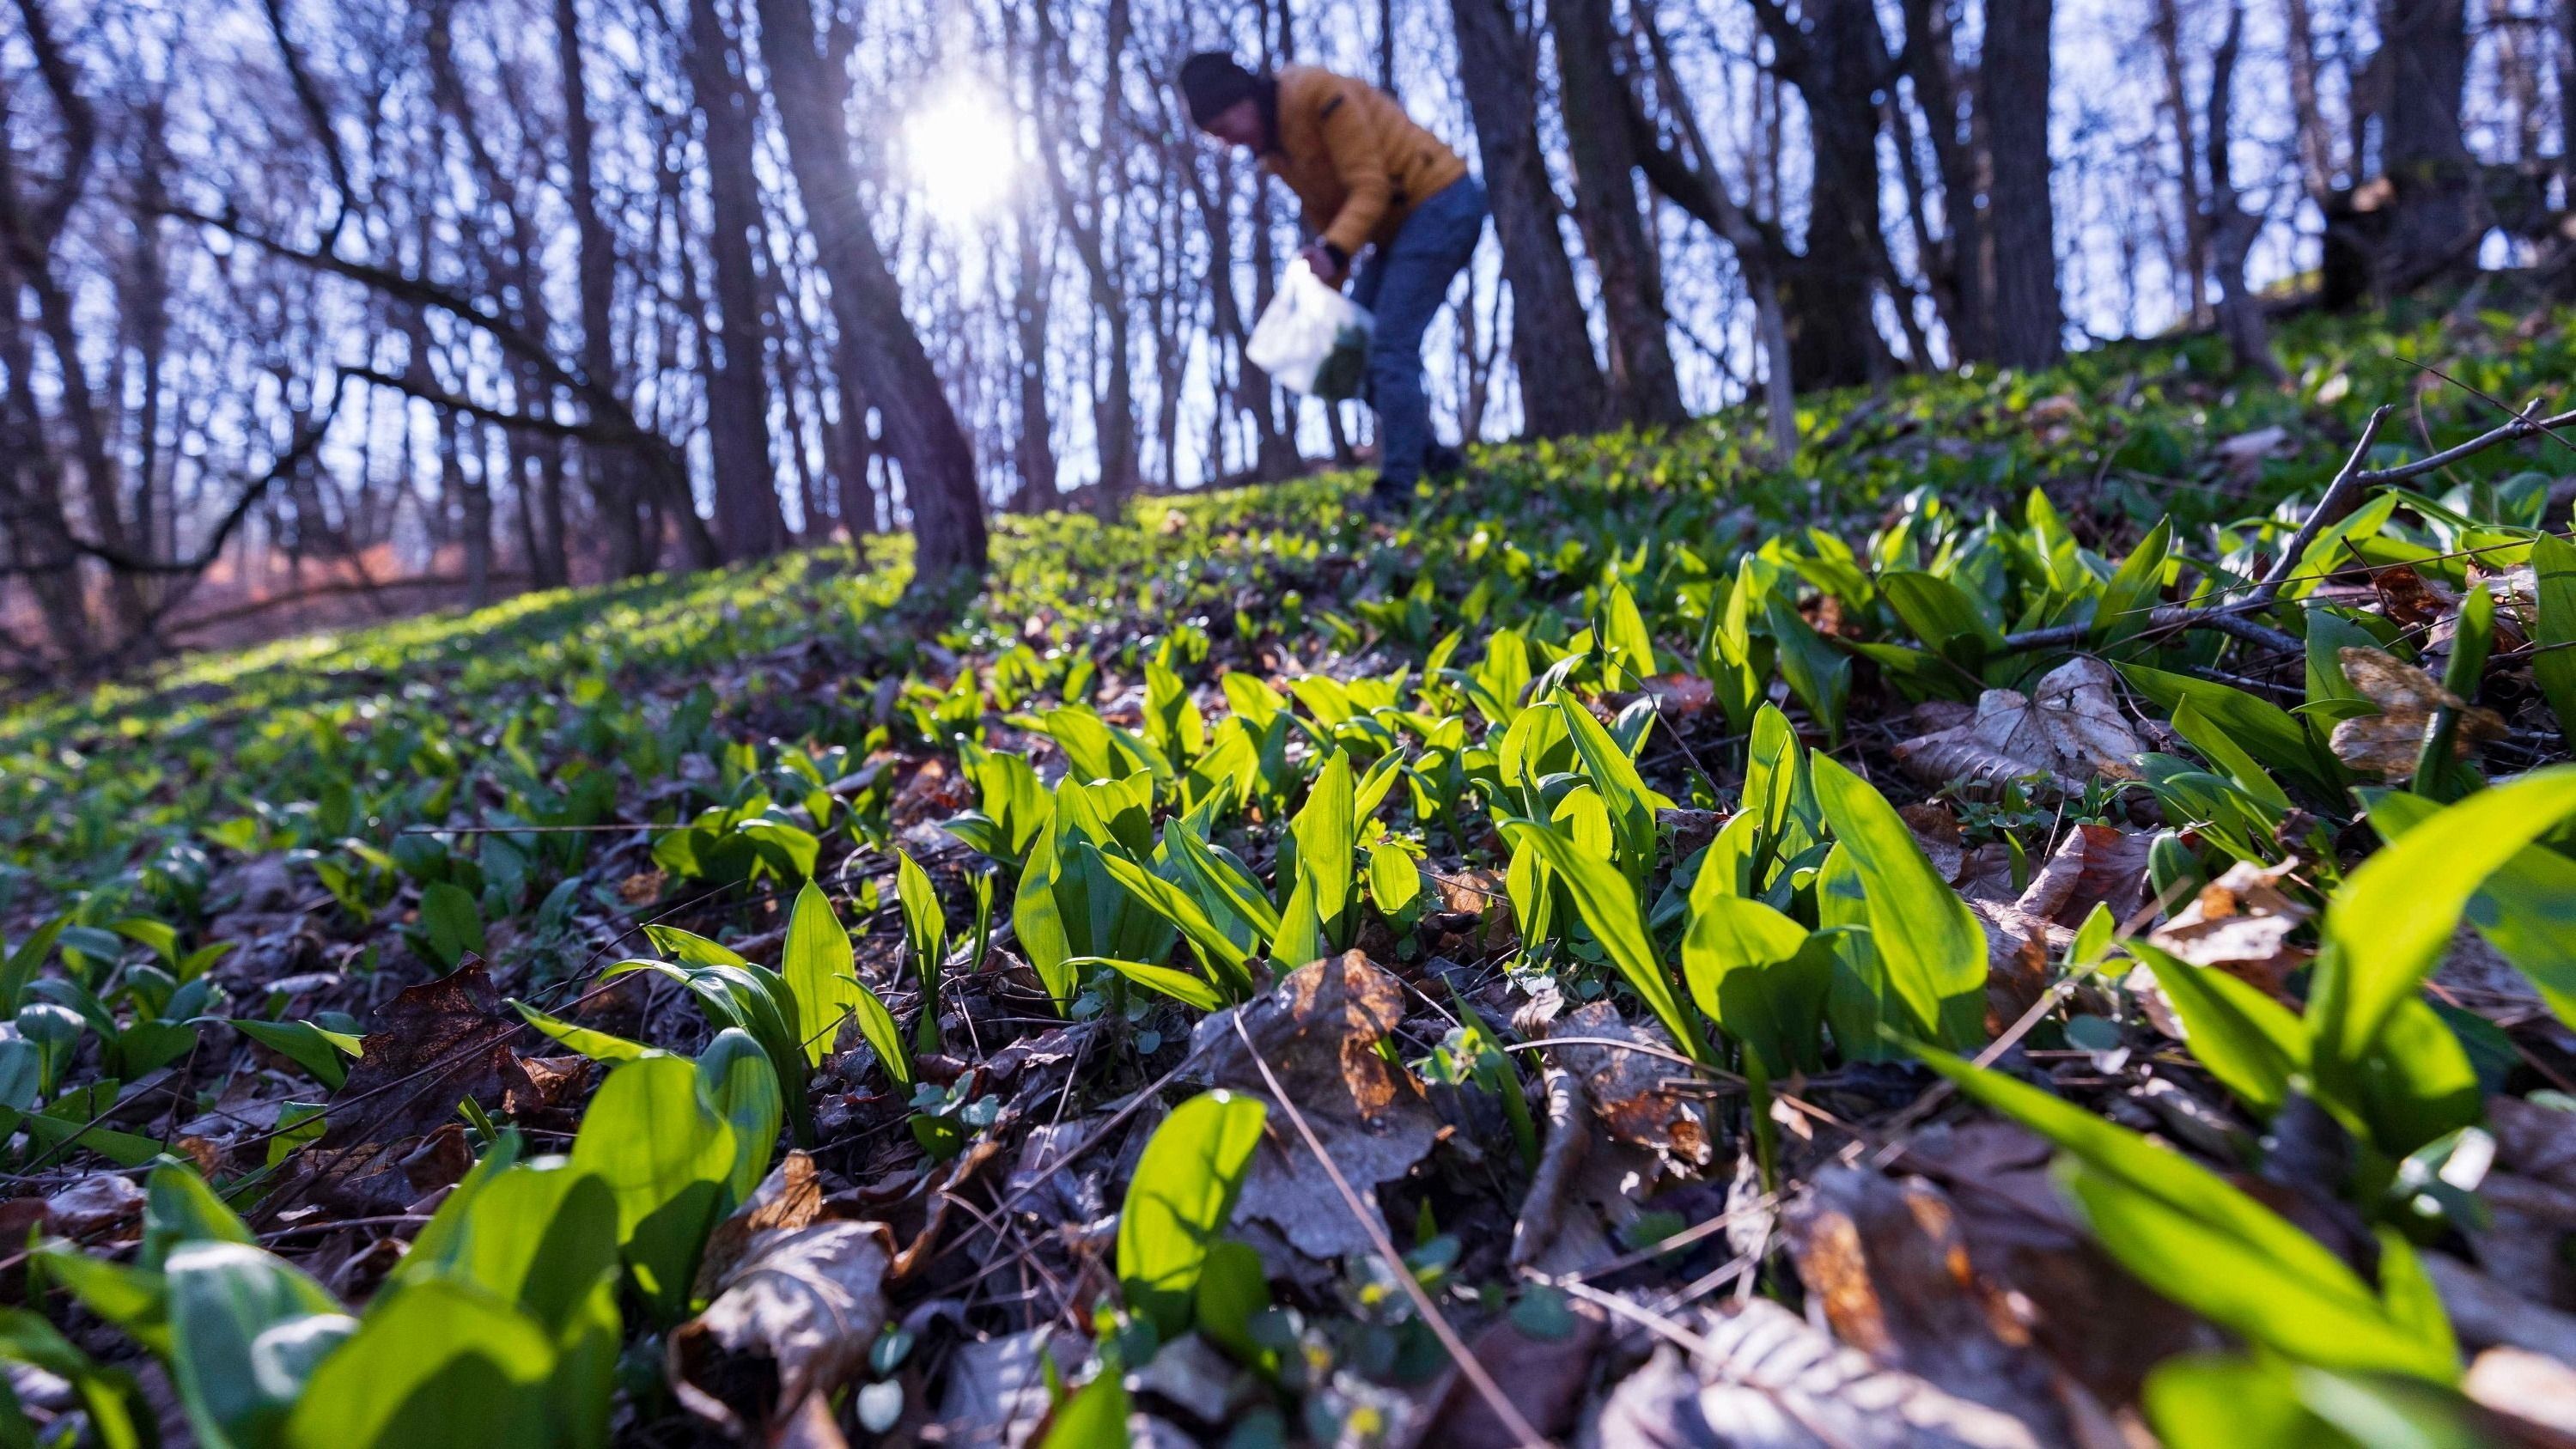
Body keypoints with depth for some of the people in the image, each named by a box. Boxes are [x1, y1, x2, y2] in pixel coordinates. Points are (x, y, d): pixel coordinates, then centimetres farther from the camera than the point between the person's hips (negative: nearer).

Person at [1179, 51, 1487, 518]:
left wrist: (1334, 251, -34)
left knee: (1391, 349, -18)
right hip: (1395, 225, 9)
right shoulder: (1273, 147, 8)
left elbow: (1370, 186, -21)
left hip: (1441, 204, -9)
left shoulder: (1318, 95, -18)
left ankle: (1396, 492, -16)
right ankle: (1428, 457, 13)